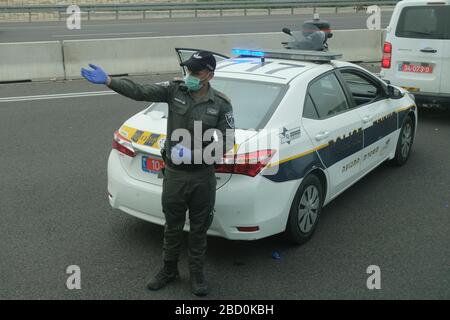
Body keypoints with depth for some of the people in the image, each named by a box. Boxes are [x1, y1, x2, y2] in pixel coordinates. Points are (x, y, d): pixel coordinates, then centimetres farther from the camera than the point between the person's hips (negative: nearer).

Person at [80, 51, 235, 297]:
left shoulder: (221, 103, -8)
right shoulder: (175, 89, -6)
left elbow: (227, 143, -8)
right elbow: (139, 92, -15)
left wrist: (193, 154, -19)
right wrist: (108, 81, -27)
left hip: (203, 177, -1)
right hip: (174, 174, 1)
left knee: (199, 228, 12)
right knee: (172, 226, 16)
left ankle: (197, 273, 32)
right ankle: (169, 270, 36)